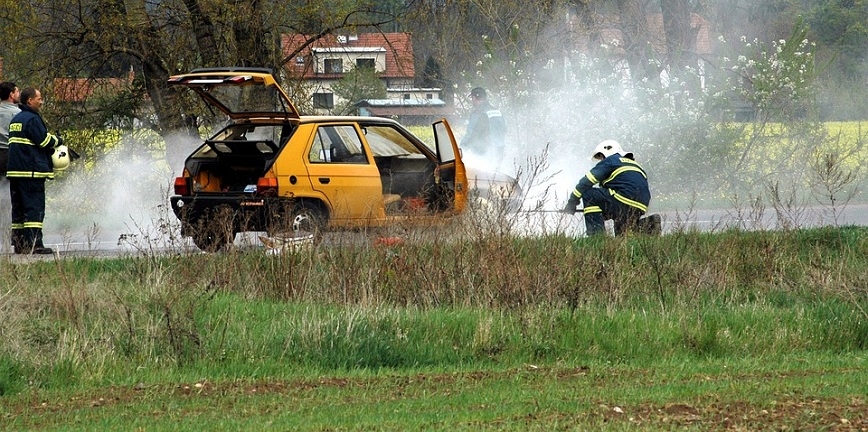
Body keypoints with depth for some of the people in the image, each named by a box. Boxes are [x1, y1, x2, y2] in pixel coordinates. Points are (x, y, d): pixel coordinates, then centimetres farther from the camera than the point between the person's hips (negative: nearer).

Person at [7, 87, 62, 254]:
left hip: (15, 171, 9)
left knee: (19, 208, 10)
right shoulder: (32, 119, -11)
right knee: (35, 208, -9)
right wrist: (57, 140, 6)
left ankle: (18, 243, 10)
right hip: (32, 171, -9)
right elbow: (44, 140, -15)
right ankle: (34, 244, -14)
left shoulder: (16, 120, 18)